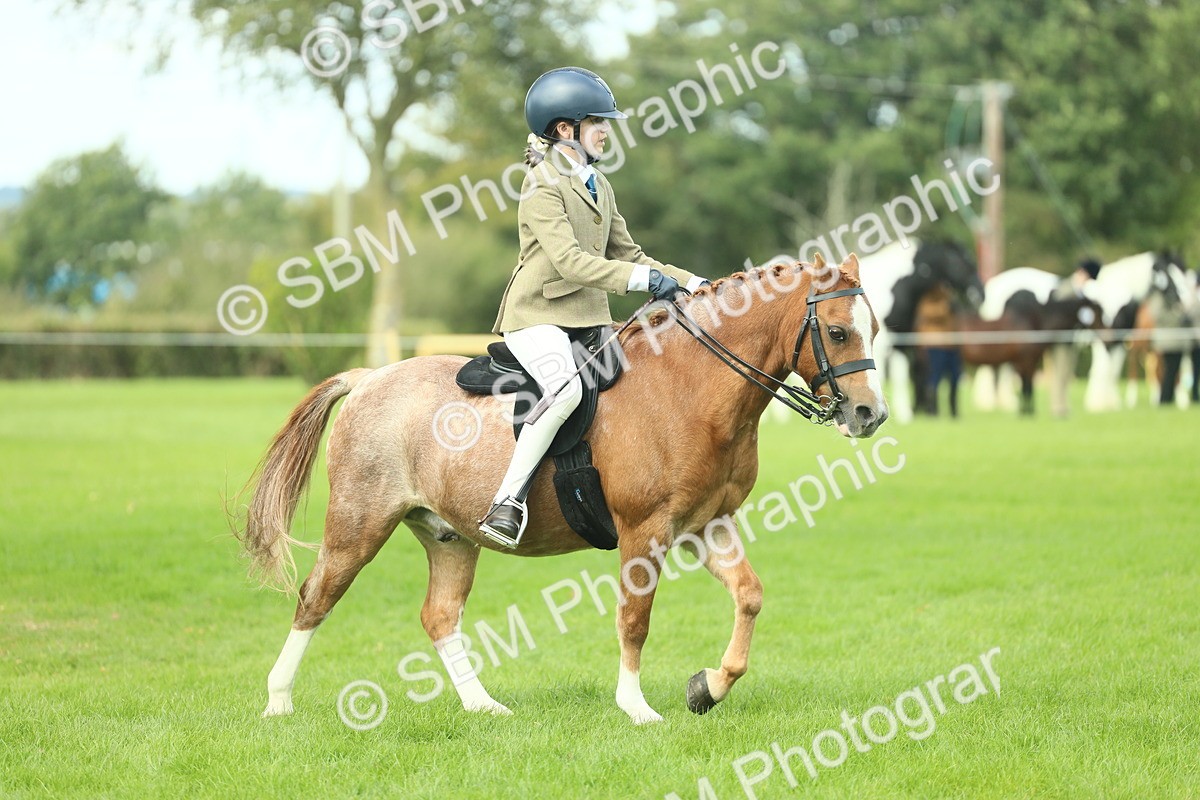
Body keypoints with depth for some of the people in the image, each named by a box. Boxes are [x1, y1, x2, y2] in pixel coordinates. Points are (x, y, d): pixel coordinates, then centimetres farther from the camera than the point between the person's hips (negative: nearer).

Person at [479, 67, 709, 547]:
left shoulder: (598, 186, 16)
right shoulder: (543, 185, -11)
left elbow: (626, 254, 20)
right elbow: (570, 261, -22)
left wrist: (690, 283, 9)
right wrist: (644, 280, -29)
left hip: (589, 317, 9)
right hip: (538, 314, -9)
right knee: (566, 388, -35)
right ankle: (507, 503, -32)